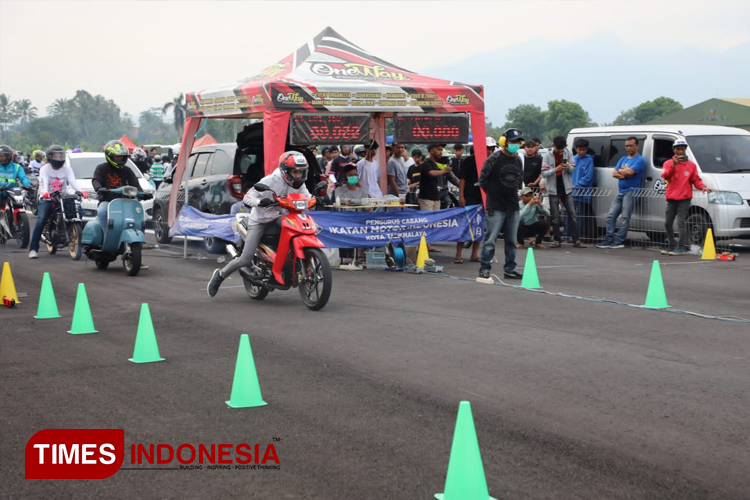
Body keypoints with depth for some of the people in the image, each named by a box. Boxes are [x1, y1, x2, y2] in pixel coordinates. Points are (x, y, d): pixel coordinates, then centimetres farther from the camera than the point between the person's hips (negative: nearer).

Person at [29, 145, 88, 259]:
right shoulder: (45, 168, -2)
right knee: (40, 222, -19)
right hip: (47, 199, -3)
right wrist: (45, 192, -41)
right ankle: (33, 249, -18)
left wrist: (80, 191, -29)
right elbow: (43, 182, -18)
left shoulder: (67, 168, 7)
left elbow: (73, 181, -8)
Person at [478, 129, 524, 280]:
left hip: (513, 206, 6)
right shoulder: (494, 159, -9)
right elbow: (482, 180, -4)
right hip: (496, 207, -6)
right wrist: (493, 193, 5)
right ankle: (484, 268, 2)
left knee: (511, 240, 10)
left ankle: (510, 269, 17)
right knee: (490, 239, -5)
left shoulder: (518, 160, 11)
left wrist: (512, 192, 15)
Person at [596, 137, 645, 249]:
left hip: (631, 191, -8)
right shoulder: (623, 159, 21)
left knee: (625, 217, -9)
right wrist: (625, 175, -8)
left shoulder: (639, 160, -4)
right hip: (620, 192, 8)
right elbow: (614, 174, 10)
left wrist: (620, 171, 1)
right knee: (611, 216, 2)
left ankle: (618, 241, -11)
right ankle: (608, 239, 2)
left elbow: (629, 172, -18)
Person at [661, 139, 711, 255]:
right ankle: (671, 246, 22)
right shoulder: (668, 163, 8)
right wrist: (673, 165, -24)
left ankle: (682, 247, -8)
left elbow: (696, 180, 5)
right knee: (668, 223, 9)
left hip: (684, 199, -3)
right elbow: (666, 176, -10)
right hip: (671, 198, 3)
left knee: (681, 222, -10)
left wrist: (702, 187, -15)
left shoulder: (691, 165, 6)